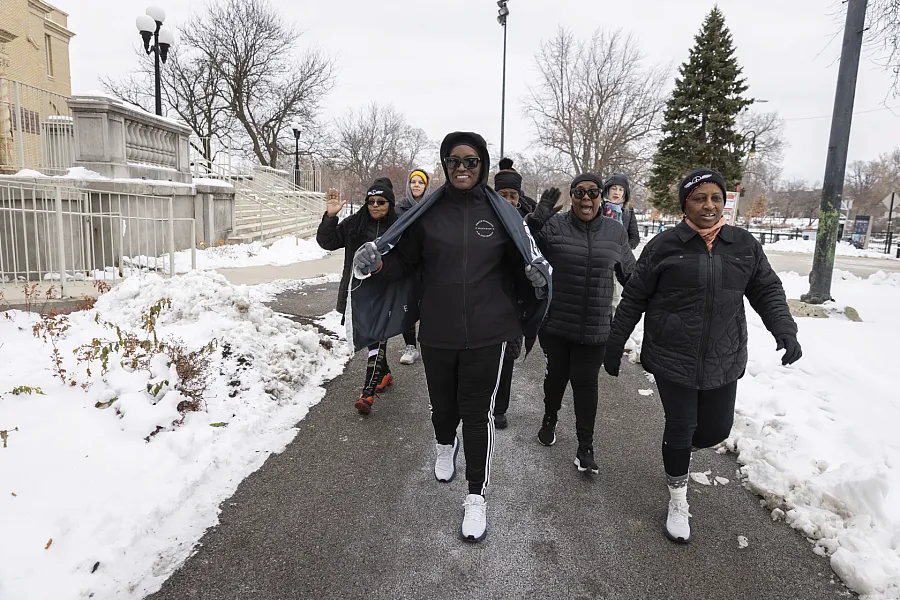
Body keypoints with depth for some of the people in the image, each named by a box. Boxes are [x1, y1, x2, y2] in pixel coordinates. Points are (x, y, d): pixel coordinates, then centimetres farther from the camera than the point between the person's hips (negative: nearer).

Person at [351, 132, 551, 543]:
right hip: (437, 332, 2)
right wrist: (378, 264, -18)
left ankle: (477, 497, 22)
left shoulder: (500, 212, -1)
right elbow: (405, 261, 3)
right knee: (443, 404, 20)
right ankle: (445, 446, 55)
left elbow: (519, 263, 6)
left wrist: (536, 270, -16)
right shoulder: (427, 212, -1)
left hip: (486, 333, -1)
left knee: (478, 413, 5)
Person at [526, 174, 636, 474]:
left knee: (586, 383, 5)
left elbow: (630, 275, 12)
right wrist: (534, 220, -32)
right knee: (556, 376, 17)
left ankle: (585, 448, 17)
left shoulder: (615, 231, 2)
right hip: (556, 324, -1)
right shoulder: (554, 225, -7)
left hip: (594, 328, 1)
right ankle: (549, 420, 43)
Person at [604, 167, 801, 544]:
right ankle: (678, 501, 26)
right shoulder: (665, 245, -8)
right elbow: (633, 299, -3)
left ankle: (678, 447, 47)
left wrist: (785, 330, -7)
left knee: (716, 429, 11)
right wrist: (614, 347, -1)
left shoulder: (744, 245, 2)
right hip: (672, 359, -3)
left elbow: (767, 291, 10)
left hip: (723, 360, 4)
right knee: (680, 427, 3)